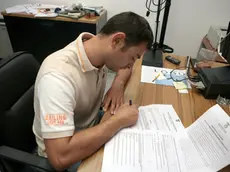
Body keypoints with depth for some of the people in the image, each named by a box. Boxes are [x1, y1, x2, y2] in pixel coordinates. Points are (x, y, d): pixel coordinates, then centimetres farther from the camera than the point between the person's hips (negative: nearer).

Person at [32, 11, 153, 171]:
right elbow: (61, 158, -39)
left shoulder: (100, 52, -14)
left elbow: (125, 66, 8)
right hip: (65, 153, -6)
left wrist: (118, 84, -13)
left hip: (92, 130, 6)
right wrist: (118, 120, -32)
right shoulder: (58, 76, -36)